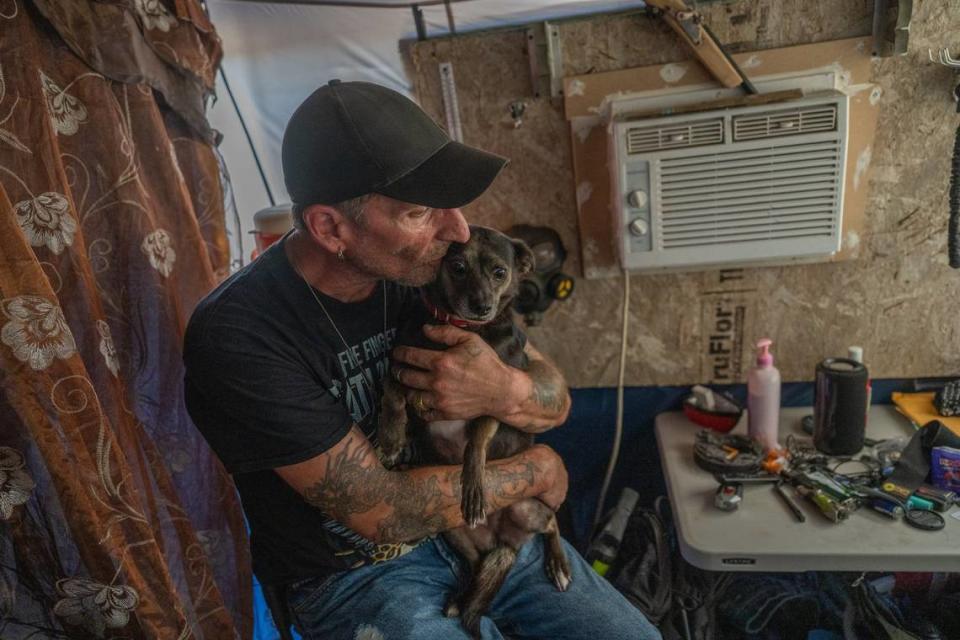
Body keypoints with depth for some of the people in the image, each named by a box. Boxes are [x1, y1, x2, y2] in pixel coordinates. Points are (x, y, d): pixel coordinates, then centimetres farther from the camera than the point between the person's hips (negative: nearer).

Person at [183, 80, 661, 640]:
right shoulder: (236, 336, -26)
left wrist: (507, 392, -28)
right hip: (353, 571, -4)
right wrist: (536, 468, -13)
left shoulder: (423, 269, -10)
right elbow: (379, 510, -24)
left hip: (481, 524, 5)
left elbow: (556, 400, -4)